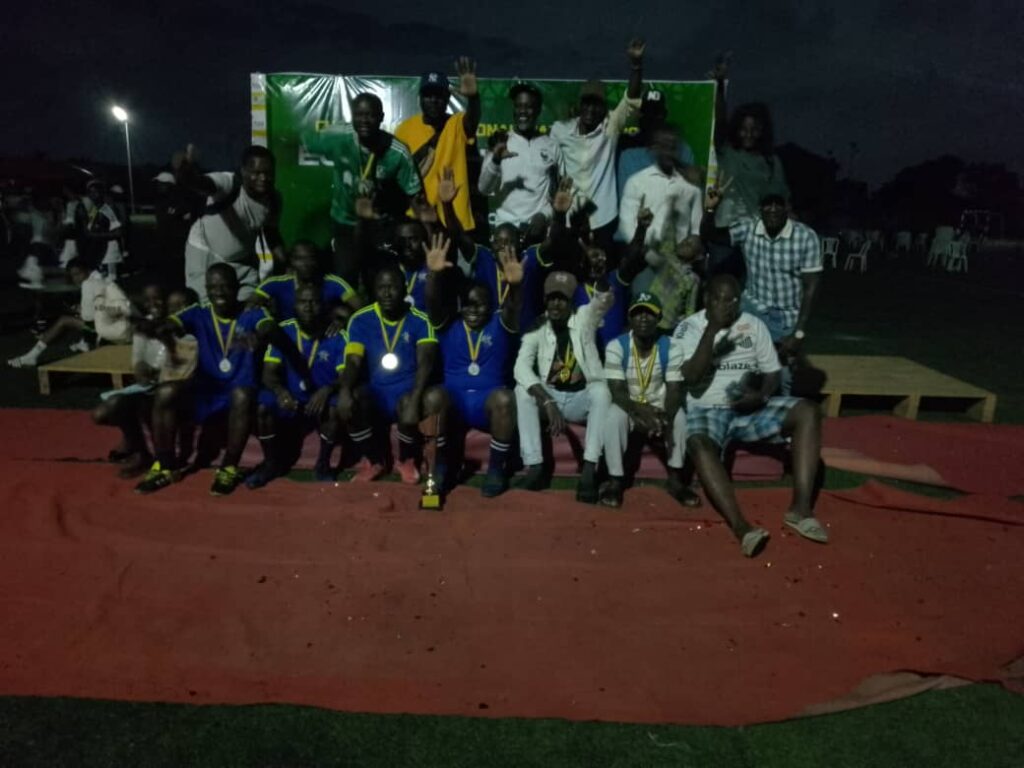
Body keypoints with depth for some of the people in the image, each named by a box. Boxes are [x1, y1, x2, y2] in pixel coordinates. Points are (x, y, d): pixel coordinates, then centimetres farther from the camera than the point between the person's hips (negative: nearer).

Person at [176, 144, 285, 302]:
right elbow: (201, 183, -52)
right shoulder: (228, 183, -29)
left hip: (243, 259, 5)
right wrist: (185, 172, -75)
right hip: (206, 253, -4)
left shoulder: (273, 199, -13)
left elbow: (271, 231, 4)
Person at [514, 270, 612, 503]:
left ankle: (589, 470, -38)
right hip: (549, 396, 1)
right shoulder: (537, 328, -5)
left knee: (601, 391, -33)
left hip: (582, 399, -1)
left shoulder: (584, 318, -5)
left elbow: (605, 300, -28)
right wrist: (548, 402, -33)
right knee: (522, 391, -27)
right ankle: (534, 465, -25)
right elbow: (521, 368, -20)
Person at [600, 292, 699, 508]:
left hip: (659, 408, 2)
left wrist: (665, 418, -36)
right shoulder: (616, 347, -16)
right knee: (614, 415, -33)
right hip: (628, 407, -1)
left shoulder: (672, 348, -11)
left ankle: (676, 479, -13)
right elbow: (617, 392, -20)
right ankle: (616, 479, -20)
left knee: (679, 415, -29)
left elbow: (675, 391, -15)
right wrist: (642, 411, -39)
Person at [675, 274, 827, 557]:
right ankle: (740, 526, -44)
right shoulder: (689, 327, -3)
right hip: (706, 410, -3)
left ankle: (801, 508, -24)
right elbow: (691, 377, -17)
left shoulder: (753, 324, 7)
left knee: (808, 412, -19)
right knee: (700, 445, -37)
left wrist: (761, 395, -14)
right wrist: (712, 330, -23)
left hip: (750, 408, 4)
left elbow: (773, 372, 9)